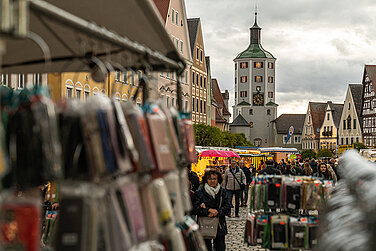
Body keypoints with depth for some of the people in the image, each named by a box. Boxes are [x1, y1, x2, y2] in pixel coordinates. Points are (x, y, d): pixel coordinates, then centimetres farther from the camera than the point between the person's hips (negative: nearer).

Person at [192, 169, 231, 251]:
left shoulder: (222, 192, 6)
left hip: (220, 226, 2)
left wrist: (216, 212, -16)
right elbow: (195, 209, -10)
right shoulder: (199, 193, -3)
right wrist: (209, 210, -20)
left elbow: (228, 206, -1)